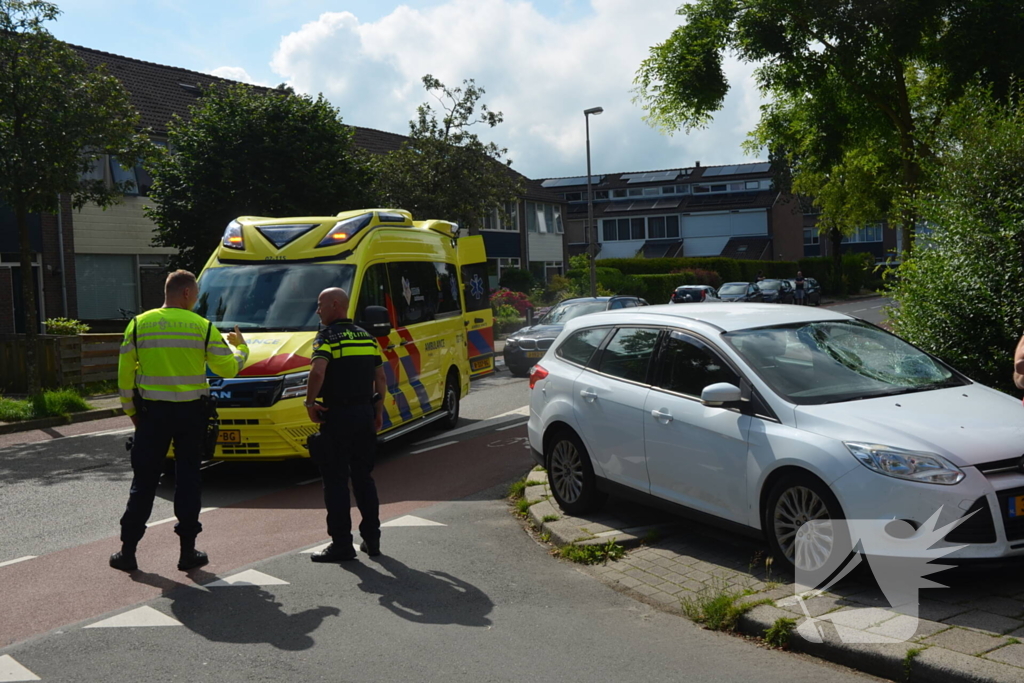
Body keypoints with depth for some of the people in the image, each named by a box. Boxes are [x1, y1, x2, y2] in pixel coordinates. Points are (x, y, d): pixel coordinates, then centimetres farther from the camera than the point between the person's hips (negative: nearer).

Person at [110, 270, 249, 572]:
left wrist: (131, 411, 13)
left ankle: (128, 550, 11)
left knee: (144, 481, 8)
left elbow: (125, 374, 3)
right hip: (191, 412, -1)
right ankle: (188, 551, 10)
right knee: (187, 479, 8)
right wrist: (241, 347, 19)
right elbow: (229, 368, -1)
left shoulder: (138, 325, 1)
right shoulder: (202, 327, -4)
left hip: (152, 412, 1)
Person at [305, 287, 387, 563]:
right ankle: (371, 539, 19)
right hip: (365, 413, 7)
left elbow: (318, 372, -26)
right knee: (363, 477, 15)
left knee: (336, 481, 1)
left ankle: (341, 544, 3)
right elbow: (381, 378, 14)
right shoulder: (366, 337, 12)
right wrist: (378, 410, 20)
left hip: (337, 416, -7)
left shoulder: (328, 337, -9)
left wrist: (310, 403, -14)